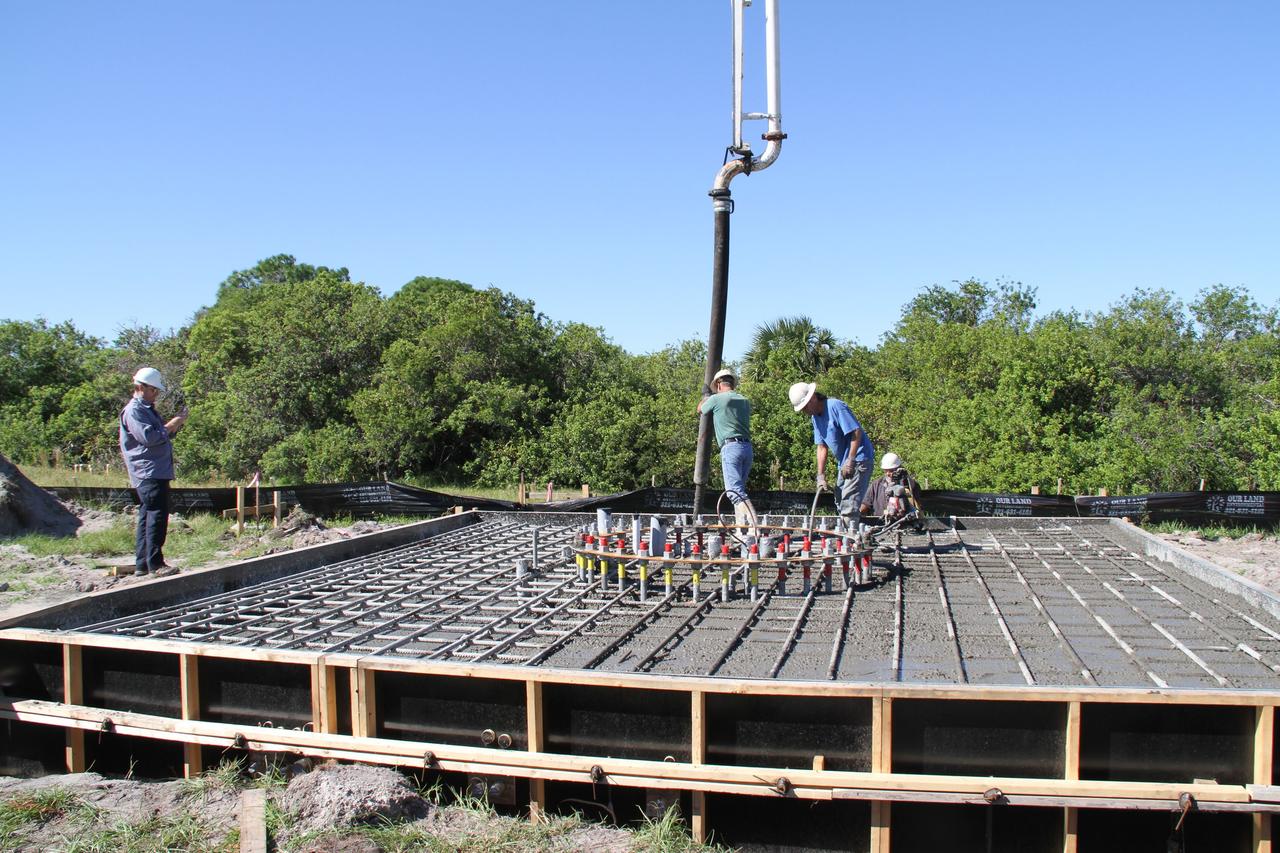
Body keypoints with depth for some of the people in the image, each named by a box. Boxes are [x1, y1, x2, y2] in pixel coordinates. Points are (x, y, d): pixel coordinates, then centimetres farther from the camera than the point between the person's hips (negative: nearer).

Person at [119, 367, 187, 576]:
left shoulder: (147, 410, 23)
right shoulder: (134, 410, -8)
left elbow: (161, 437, 27)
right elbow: (148, 437, -20)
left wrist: (175, 424, 11)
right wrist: (172, 425, -11)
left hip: (157, 471, 10)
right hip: (148, 472, -10)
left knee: (147, 516, 11)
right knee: (157, 516, -13)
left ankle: (142, 564, 15)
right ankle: (155, 563, -12)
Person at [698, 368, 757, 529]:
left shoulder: (716, 399, 2)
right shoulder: (745, 401, 19)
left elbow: (700, 410, 22)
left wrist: (706, 397, 46)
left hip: (731, 446, -7)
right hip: (748, 447, 7)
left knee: (734, 490, -14)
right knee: (739, 488, 15)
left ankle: (752, 523, -31)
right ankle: (741, 523, 10)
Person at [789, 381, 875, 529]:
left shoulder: (835, 406, -17)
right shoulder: (815, 417, 10)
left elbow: (856, 432, -21)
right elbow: (822, 447, 9)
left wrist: (850, 461, -22)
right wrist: (821, 475, 0)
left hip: (858, 458, -10)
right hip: (843, 462, 10)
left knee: (848, 504, -14)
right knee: (840, 504, 14)